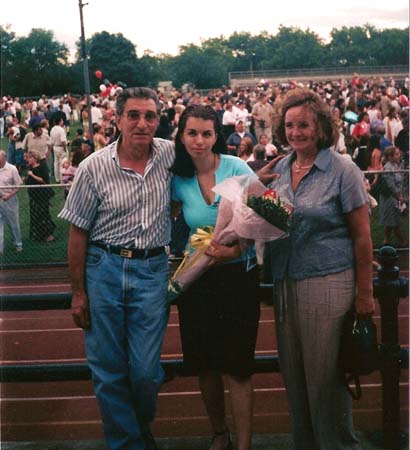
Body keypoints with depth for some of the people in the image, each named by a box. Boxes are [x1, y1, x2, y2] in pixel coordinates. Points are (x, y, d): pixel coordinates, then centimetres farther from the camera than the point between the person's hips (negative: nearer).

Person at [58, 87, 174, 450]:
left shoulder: (169, 154, -1)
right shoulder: (94, 168, -6)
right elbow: (78, 233, -1)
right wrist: (78, 293, -1)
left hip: (152, 270, 1)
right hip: (104, 269, 0)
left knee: (146, 371, 4)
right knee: (108, 370, 6)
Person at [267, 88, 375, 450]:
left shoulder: (342, 171, -6)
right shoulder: (280, 170, 10)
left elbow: (362, 237, -6)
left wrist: (364, 294, -8)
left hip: (328, 284, -6)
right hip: (285, 287, 6)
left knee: (326, 380, 2)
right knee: (294, 379, 13)